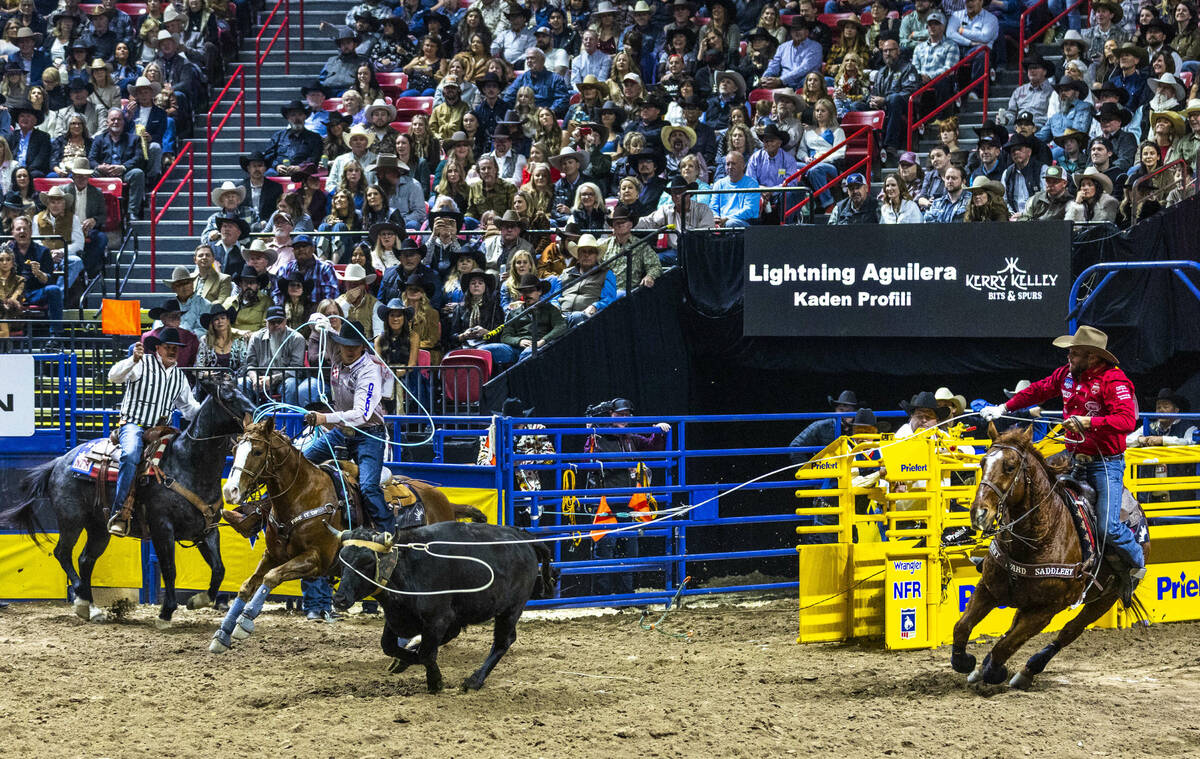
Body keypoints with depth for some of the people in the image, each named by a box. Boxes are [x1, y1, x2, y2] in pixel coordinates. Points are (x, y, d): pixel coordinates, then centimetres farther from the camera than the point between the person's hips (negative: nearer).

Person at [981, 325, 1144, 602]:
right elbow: (1039, 390, 21)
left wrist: (1088, 421, -36)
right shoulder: (1067, 374, 5)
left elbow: (1127, 421, -29)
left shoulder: (1114, 380, -17)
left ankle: (1135, 565, 13)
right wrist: (1004, 408, 20)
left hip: (1105, 462, -7)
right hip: (1074, 458, 7)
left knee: (1107, 528, -15)